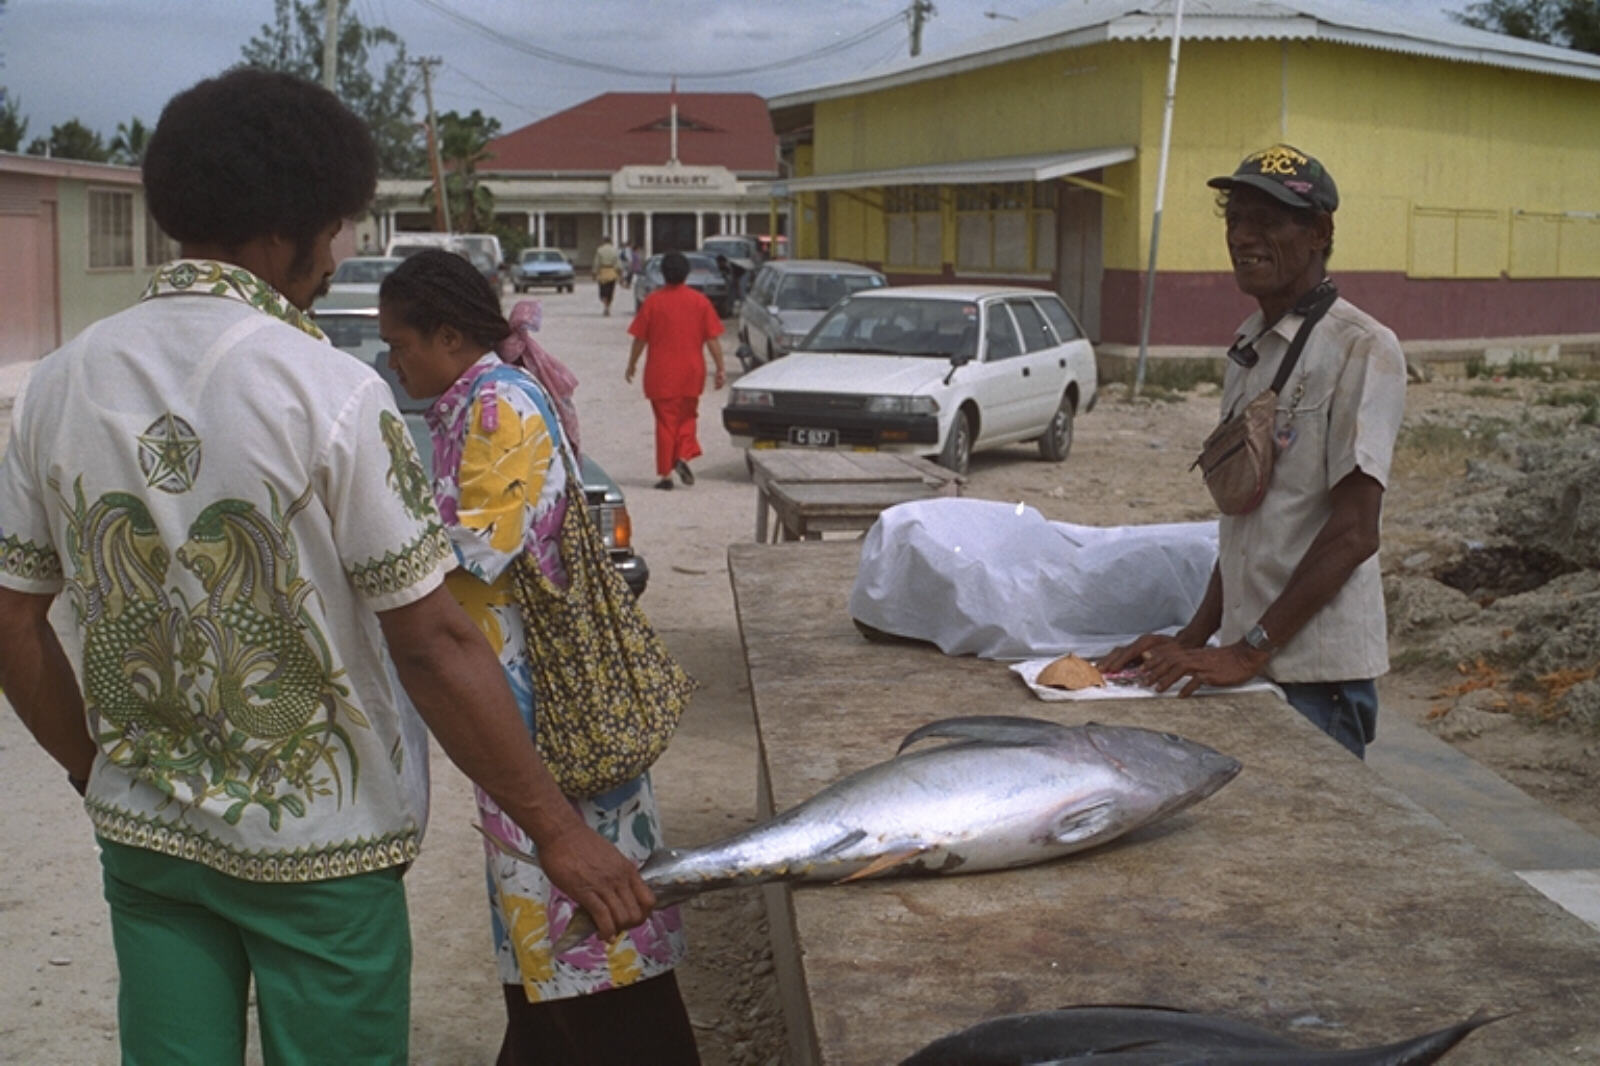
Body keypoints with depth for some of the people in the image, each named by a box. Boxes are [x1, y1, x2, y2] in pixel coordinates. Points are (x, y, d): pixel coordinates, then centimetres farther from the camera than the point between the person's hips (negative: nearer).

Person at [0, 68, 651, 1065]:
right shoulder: (328, 393, -18)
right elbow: (432, 644, -18)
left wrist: (99, 767, 17)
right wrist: (560, 831, -11)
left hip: (142, 830, 5)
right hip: (316, 842, -4)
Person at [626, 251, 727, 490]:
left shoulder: (653, 300, -5)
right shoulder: (700, 301, 0)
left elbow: (640, 338, -1)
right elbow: (712, 339, -2)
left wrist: (632, 364, 12)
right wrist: (720, 368, 3)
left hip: (660, 374, -1)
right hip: (691, 373, 1)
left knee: (665, 421, 4)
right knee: (687, 417, 19)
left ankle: (665, 473, 2)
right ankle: (683, 457, -3)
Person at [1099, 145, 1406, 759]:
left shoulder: (1362, 350, -12)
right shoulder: (1249, 346, 13)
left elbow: (1353, 534, -16)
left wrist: (1251, 650, -16)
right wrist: (1195, 638, 9)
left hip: (1316, 672, -7)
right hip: (1249, 660, 7)